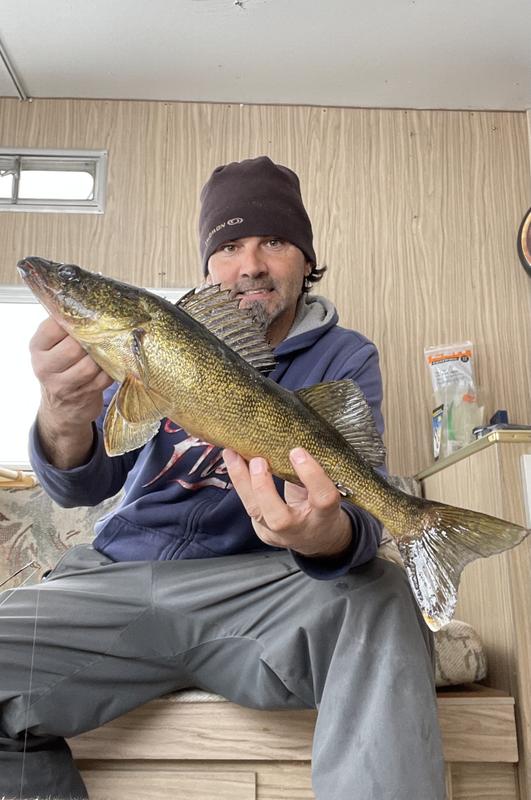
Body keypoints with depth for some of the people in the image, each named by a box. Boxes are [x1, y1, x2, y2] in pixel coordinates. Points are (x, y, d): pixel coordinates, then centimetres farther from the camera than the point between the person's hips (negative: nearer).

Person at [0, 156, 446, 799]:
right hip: (118, 575, 3)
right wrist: (65, 423, -26)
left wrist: (331, 535, -37)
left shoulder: (344, 359, 3)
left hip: (254, 588, -2)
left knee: (378, 599, -31)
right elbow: (85, 487, -1)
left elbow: (360, 500, -11)